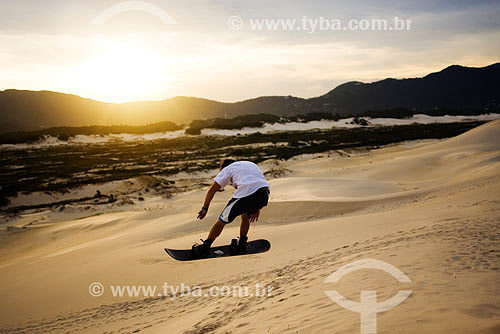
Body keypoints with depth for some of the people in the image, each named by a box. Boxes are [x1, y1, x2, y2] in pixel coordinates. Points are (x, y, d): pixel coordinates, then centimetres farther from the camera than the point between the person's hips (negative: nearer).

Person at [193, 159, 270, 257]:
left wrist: (205, 208, 14)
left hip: (246, 194, -6)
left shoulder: (228, 169, 20)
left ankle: (204, 248, 14)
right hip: (265, 194, 6)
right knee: (245, 215, 33)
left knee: (222, 220, 8)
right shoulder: (251, 164, 38)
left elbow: (212, 190, 11)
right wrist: (257, 209, 40)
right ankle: (242, 244, 32)